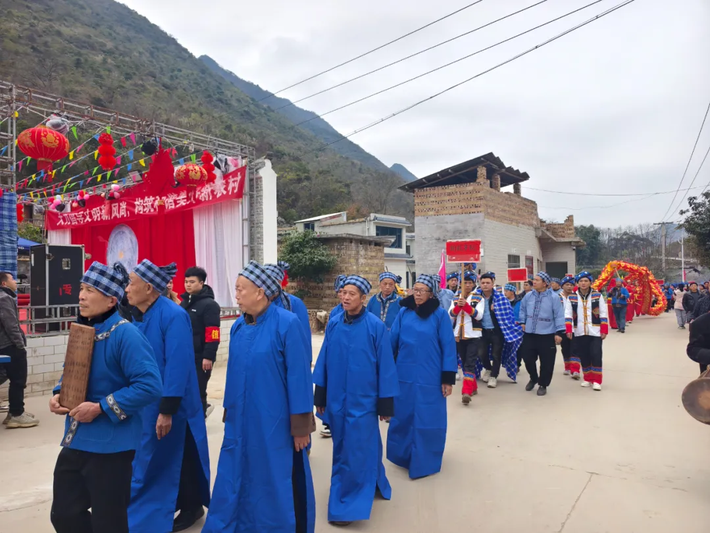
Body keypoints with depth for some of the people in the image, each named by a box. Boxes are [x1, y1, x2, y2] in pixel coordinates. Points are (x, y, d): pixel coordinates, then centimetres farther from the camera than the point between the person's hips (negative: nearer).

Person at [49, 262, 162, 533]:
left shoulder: (125, 334, -21)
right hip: (75, 441, 8)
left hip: (111, 445, -8)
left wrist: (101, 408, -24)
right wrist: (59, 393, 1)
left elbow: (150, 386, -27)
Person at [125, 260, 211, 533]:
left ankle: (191, 508, 32)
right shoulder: (137, 316, 2)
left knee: (177, 458, 10)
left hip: (169, 405, -7)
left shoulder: (173, 316, -23)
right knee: (148, 459, 18)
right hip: (143, 403, 7)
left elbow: (178, 365, -25)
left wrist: (167, 410, -23)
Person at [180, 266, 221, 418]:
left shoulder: (209, 304, -13)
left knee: (197, 391, 1)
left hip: (200, 358, -8)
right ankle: (202, 408, 36)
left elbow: (212, 334, -18)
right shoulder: (183, 303, 12)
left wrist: (208, 357, -21)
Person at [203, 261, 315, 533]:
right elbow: (233, 372, 10)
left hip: (274, 423, -5)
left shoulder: (287, 323, -15)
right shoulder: (238, 326, 3)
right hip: (241, 421, 6)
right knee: (236, 480, 17)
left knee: (278, 482, 10)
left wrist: (301, 424, -14)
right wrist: (229, 413, 13)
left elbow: (298, 375, -15)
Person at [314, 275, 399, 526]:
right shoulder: (333, 324, -1)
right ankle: (370, 484, 41)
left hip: (362, 399, -4)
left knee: (356, 451, 1)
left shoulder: (376, 326, -11)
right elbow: (324, 360, 5)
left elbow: (385, 365, -7)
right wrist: (320, 396, 8)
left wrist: (385, 403, -5)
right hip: (336, 398, 4)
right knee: (341, 449, 17)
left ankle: (348, 504, 18)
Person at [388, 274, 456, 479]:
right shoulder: (404, 313, 2)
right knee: (403, 417, 15)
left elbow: (448, 347, -6)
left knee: (427, 420, 7)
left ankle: (425, 461, 24)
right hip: (404, 376, 3)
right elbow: (392, 341, 4)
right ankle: (403, 454, 35)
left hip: (430, 378, -3)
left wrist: (448, 379, -8)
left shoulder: (440, 315, -7)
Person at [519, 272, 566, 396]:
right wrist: (522, 322, 12)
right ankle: (533, 378, 35)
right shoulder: (529, 296, 3)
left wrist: (559, 332, -11)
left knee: (546, 362, 4)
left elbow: (559, 316, -10)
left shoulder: (553, 297, -11)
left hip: (547, 336, -4)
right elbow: (522, 309, 20)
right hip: (529, 334, 4)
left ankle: (543, 385, 21)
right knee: (528, 358, 9)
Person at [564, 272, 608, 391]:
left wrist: (604, 331, -4)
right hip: (579, 333, 2)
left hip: (595, 332, -2)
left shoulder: (598, 296, 0)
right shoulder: (571, 298, 2)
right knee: (583, 356, 8)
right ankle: (588, 379, 22)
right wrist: (568, 330, -8)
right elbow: (568, 315, 1)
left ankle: (596, 380, 5)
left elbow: (603, 315, 1)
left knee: (596, 355, -5)